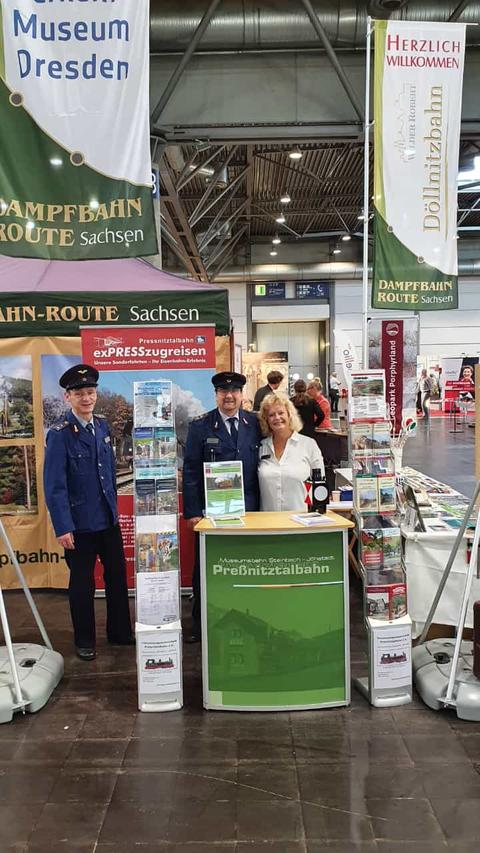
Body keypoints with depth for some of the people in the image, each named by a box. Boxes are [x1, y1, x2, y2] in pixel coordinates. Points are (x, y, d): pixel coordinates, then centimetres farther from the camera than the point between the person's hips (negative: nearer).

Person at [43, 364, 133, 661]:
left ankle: (121, 632, 32)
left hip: (109, 518, 6)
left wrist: (114, 505, 13)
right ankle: (84, 641, 28)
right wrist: (63, 527, -19)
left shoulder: (102, 425, 4)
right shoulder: (60, 434, -15)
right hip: (80, 522, -6)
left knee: (117, 575, 14)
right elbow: (54, 485, -17)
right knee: (82, 582, 10)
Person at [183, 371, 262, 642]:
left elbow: (262, 464, 7)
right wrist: (193, 511, -8)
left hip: (248, 509, 2)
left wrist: (258, 506, 3)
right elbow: (190, 470, -3)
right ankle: (201, 625, 22)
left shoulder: (255, 423, 4)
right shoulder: (201, 426, -1)